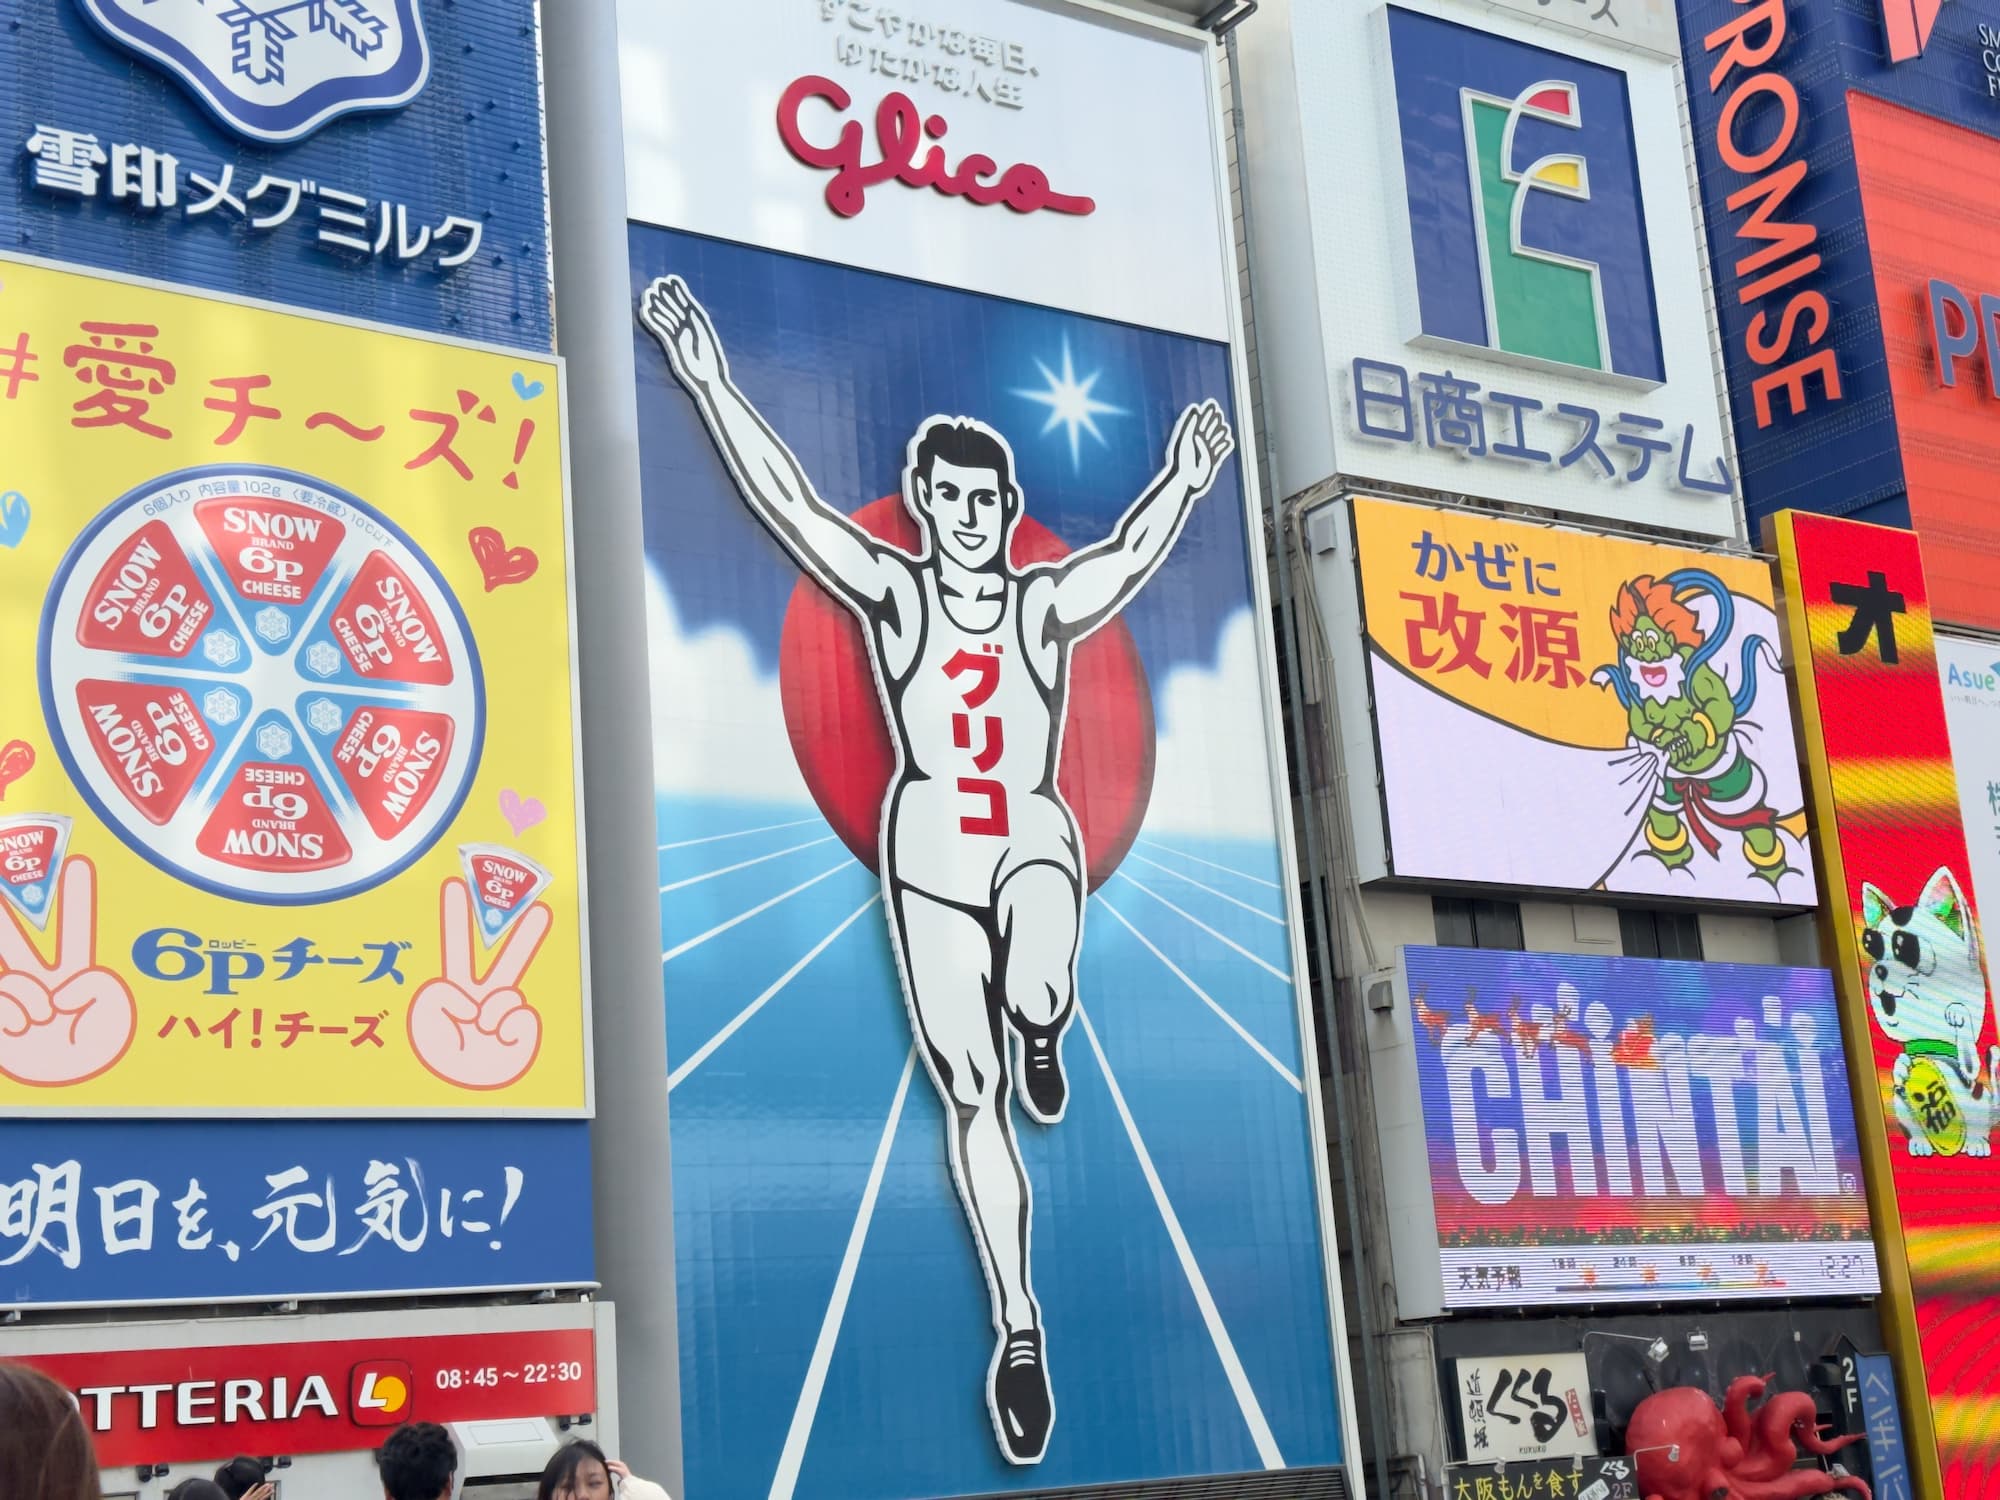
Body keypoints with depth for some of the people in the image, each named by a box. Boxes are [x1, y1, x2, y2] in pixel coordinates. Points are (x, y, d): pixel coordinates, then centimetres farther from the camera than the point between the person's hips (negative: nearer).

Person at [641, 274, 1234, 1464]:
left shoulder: (1046, 604, 2)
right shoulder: (894, 594, 0)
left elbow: (1133, 554, -11)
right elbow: (788, 500, -8)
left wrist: (1185, 486, -26)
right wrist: (711, 386, -15)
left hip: (1035, 839, 0)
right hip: (931, 853, 1)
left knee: (1035, 1000, -33)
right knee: (972, 1098, 1)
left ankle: (1044, 1035, 8)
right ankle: (1020, 1328, 12)